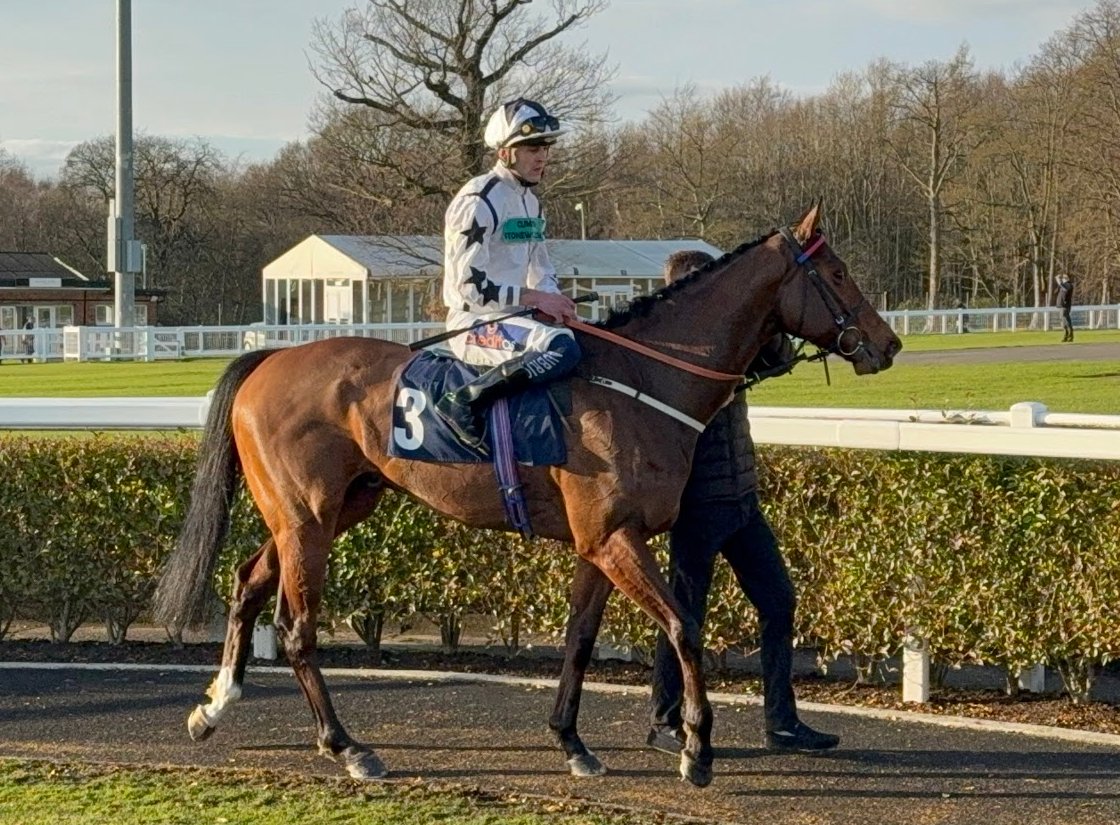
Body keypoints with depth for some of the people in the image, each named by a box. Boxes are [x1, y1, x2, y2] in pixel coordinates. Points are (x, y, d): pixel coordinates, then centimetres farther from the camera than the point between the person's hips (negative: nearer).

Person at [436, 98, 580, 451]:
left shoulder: (530, 201, 16)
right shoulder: (479, 201, -13)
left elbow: (542, 271, 23)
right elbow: (471, 286, -19)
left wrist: (554, 300, 0)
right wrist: (536, 298, -17)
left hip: (513, 315, 10)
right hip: (475, 323, -10)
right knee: (561, 347, -33)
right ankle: (466, 401, -28)